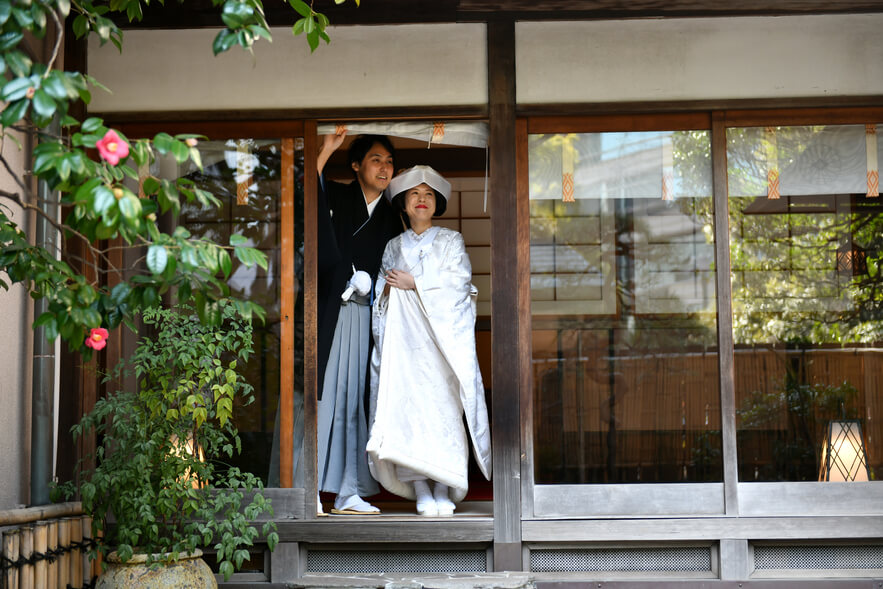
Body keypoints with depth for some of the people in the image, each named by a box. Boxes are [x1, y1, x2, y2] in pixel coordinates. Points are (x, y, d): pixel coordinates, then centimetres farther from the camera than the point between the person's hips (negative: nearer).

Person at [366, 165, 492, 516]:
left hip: (444, 334, -2)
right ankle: (421, 489, -12)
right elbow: (381, 294, 19)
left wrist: (414, 283, -6)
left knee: (444, 405, -13)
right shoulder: (393, 247, 21)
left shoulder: (451, 241, 13)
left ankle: (444, 490, -11)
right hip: (404, 336, 2)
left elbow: (458, 281, -2)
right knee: (408, 405, -13)